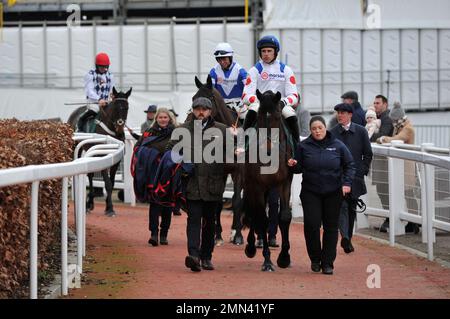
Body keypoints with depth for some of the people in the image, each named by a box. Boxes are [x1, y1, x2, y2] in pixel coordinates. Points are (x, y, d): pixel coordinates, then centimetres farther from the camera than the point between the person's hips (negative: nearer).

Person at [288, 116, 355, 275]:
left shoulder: (337, 145, 0)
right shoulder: (304, 146, 0)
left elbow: (349, 165, 7)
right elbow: (299, 168, 7)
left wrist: (347, 183, -5)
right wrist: (293, 165, -15)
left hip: (333, 193, 1)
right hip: (310, 192, 0)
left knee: (331, 227, 4)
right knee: (311, 225, -9)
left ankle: (328, 262, 12)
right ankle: (315, 259, 12)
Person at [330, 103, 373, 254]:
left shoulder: (360, 131, 5)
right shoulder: (332, 133, 2)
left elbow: (368, 154, 8)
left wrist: (363, 171, 0)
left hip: (355, 176, 2)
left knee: (352, 208, 10)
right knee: (342, 206, -15)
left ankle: (348, 239, 19)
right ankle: (345, 237, -27)